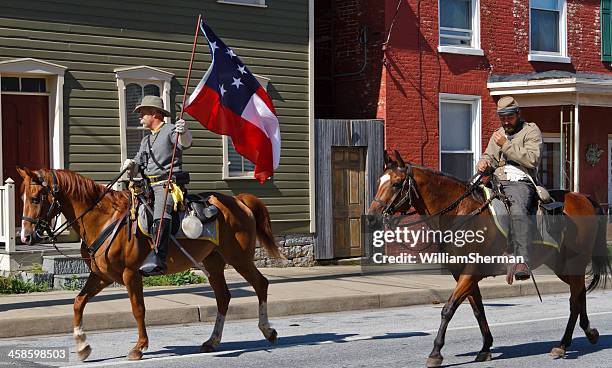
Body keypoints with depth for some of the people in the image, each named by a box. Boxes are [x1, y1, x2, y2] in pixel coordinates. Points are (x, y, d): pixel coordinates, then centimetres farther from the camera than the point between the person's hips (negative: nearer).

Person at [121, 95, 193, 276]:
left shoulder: (170, 130, 2)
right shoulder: (146, 140, 28)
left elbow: (184, 143, -19)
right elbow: (137, 163, 27)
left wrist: (184, 132, -43)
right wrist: (130, 164, 3)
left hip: (167, 184, -10)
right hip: (148, 186, 10)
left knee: (161, 213, -33)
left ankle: (156, 260, -51)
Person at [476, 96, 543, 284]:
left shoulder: (531, 130, 7)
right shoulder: (498, 134, 28)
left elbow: (532, 159, -8)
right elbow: (489, 156, 26)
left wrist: (506, 145, -10)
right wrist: (484, 162, 1)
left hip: (521, 183, -7)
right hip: (496, 182, 7)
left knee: (518, 211, -36)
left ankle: (522, 262, -49)